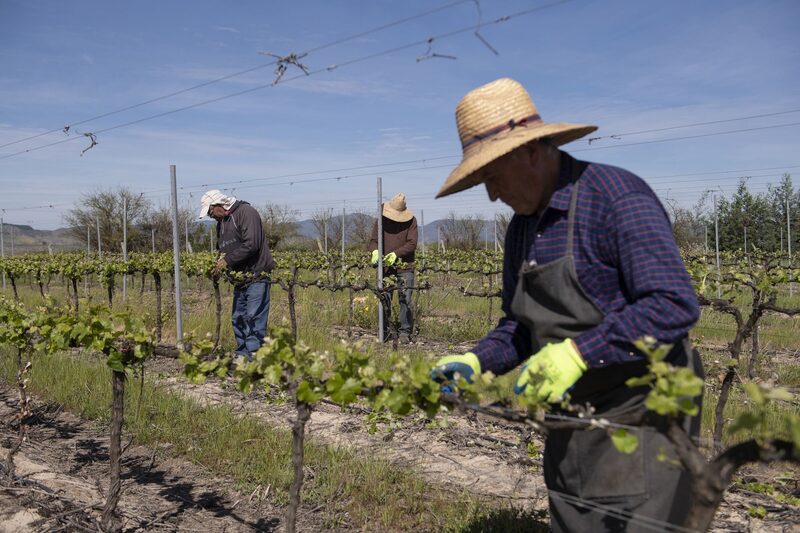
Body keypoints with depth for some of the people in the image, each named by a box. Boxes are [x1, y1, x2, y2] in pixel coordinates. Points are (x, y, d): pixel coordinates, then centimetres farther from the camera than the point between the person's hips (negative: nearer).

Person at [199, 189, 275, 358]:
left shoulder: (246, 212, -10)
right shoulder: (221, 223, 18)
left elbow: (251, 244, -20)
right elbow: (222, 250, 24)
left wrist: (227, 260, -15)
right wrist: (217, 264, 3)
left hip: (256, 276, -9)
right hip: (239, 280, 9)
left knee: (254, 319, -10)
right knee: (237, 319, 11)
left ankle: (253, 356, -9)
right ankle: (241, 357, 20)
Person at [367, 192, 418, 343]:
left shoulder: (411, 220, -3)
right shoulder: (381, 220, 4)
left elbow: (412, 243, -9)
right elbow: (373, 240, 3)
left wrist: (395, 254, -21)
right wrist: (375, 251, -20)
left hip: (404, 267, -2)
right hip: (385, 266, 2)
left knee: (405, 299, -5)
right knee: (384, 299, 4)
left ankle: (405, 332, 2)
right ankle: (384, 331, 15)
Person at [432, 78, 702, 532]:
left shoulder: (618, 197, -17)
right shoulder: (522, 228, 8)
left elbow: (676, 305, -24)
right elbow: (520, 326, 14)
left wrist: (579, 352, -27)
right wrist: (476, 362, -2)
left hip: (639, 419, -7)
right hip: (570, 424, 8)